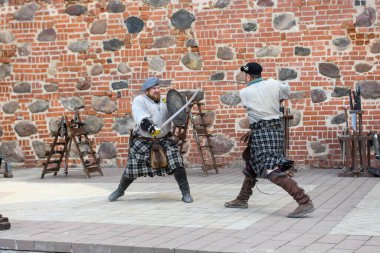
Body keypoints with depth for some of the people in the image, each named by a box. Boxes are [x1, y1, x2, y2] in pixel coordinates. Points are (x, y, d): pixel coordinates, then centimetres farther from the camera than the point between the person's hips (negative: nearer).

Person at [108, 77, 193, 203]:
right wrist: (151, 128, -42)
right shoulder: (139, 100, -7)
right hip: (142, 141, -3)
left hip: (164, 140, 4)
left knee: (176, 162, -16)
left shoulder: (164, 101, 12)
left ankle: (185, 192, -6)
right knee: (132, 169, 0)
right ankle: (120, 190, 27)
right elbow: (142, 119, -24)